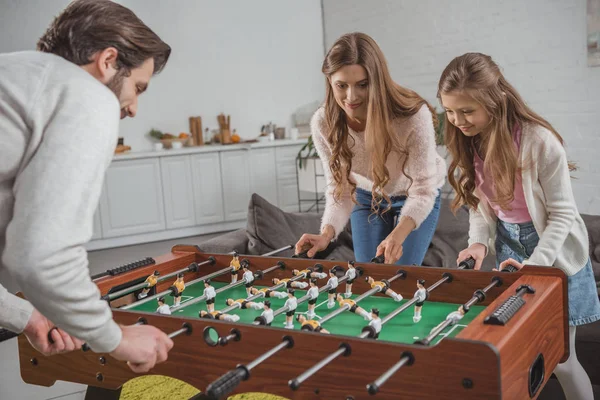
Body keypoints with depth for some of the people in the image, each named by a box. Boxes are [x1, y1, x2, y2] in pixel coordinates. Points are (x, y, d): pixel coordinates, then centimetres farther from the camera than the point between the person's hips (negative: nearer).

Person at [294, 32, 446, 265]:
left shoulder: (414, 116, -35)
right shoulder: (323, 123, -26)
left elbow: (422, 191, -30)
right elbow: (339, 190, -17)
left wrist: (398, 235, -48)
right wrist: (327, 234, -35)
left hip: (417, 198, -2)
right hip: (367, 197, 3)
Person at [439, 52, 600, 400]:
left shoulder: (540, 141, -25)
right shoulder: (468, 142, -8)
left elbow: (562, 213, -18)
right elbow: (479, 203, 1)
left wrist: (534, 265, -27)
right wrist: (480, 242, -16)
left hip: (554, 252, -5)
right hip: (508, 247, 5)